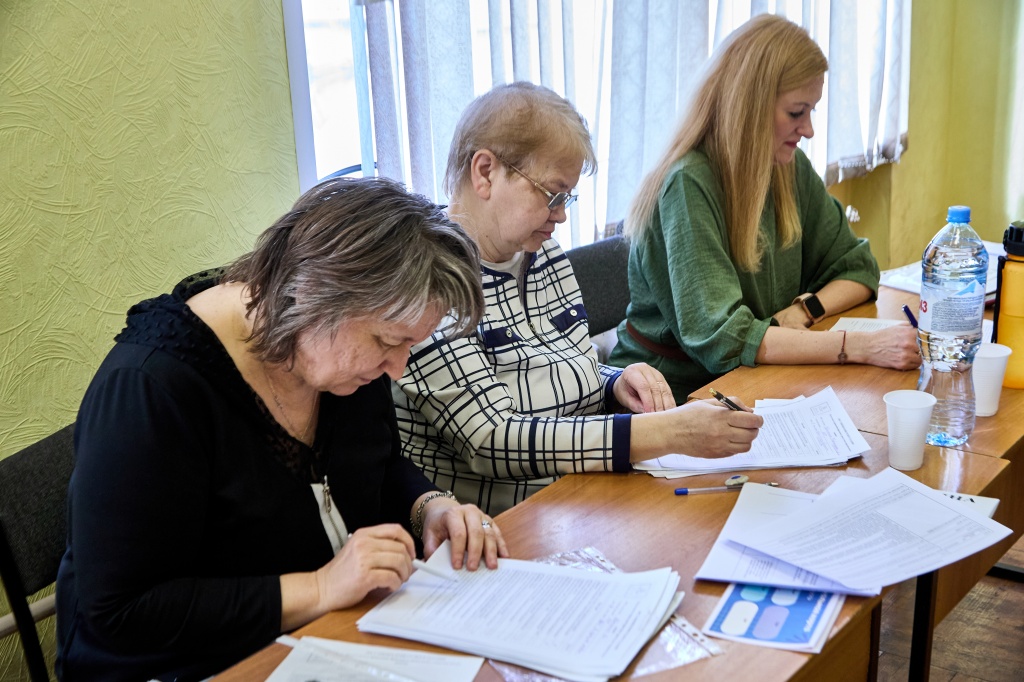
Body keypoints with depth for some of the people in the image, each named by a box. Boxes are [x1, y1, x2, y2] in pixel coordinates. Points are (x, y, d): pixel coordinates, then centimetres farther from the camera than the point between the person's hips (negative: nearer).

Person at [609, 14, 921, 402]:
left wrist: (801, 313, -10)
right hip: (672, 395, -7)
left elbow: (857, 268, 10)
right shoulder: (690, 185, -21)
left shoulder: (790, 168, 2)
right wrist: (861, 346, -31)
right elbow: (722, 338, -28)